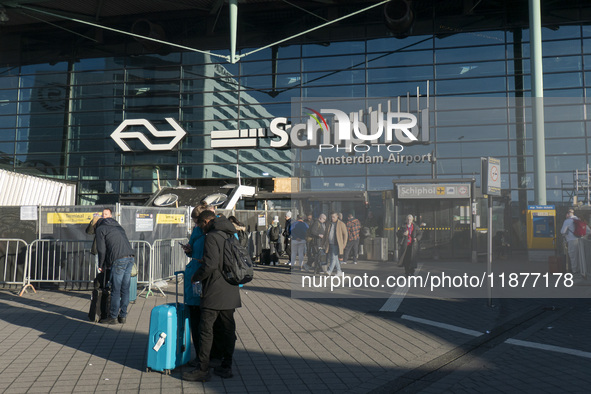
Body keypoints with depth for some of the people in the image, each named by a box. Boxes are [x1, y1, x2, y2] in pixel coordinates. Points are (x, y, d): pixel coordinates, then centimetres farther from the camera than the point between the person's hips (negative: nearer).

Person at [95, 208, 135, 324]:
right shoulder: (118, 227, 29)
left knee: (116, 290, 0)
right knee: (125, 289, 10)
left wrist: (101, 265, 15)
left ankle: (113, 317, 7)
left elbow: (101, 250, 2)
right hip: (130, 258, 7)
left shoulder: (100, 229, 9)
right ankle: (123, 316, 16)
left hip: (119, 259, -7)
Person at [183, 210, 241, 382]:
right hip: (231, 292, 8)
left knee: (206, 330, -1)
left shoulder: (212, 237, -13)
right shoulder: (231, 236, 13)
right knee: (228, 329, 12)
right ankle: (226, 367, 19)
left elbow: (210, 265, -22)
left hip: (214, 292, -8)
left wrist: (195, 277, -5)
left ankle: (203, 370, 4)